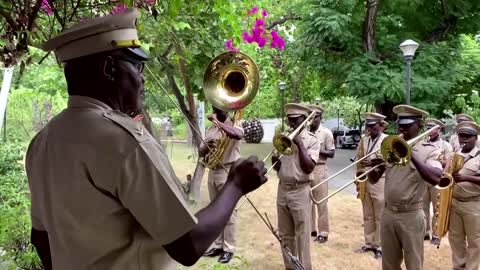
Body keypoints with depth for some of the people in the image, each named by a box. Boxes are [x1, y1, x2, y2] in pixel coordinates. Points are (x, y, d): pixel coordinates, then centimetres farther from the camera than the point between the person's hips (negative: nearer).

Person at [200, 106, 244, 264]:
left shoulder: (234, 126, -6)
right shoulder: (211, 130, 13)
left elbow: (237, 135, -32)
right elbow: (200, 153, 11)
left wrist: (217, 121, -26)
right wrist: (207, 145, -11)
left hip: (228, 172, -7)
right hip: (212, 172, 7)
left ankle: (229, 249, 8)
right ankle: (218, 245, 24)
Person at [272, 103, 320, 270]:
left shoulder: (311, 140, -5)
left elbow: (308, 168, -16)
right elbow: (276, 167, 12)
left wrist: (300, 144, -18)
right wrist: (275, 161, -11)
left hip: (300, 191, -5)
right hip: (282, 190, 5)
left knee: (302, 234, 0)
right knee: (285, 234, 13)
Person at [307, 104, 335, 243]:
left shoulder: (326, 133, -3)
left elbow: (332, 153, -4)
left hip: (319, 169, -4)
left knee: (321, 202, -1)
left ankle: (323, 232, 6)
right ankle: (310, 228, 22)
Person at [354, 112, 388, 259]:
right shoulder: (364, 140, 10)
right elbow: (358, 158, 18)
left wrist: (372, 163, -24)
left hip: (380, 182, -5)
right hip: (364, 181, 6)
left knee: (380, 217, 2)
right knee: (367, 216, 13)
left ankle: (380, 246, 10)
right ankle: (369, 243, 23)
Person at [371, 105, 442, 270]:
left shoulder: (429, 150, -5)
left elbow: (435, 179, -24)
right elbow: (374, 179, 5)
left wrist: (412, 156, -28)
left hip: (411, 215, -4)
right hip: (388, 213, 4)